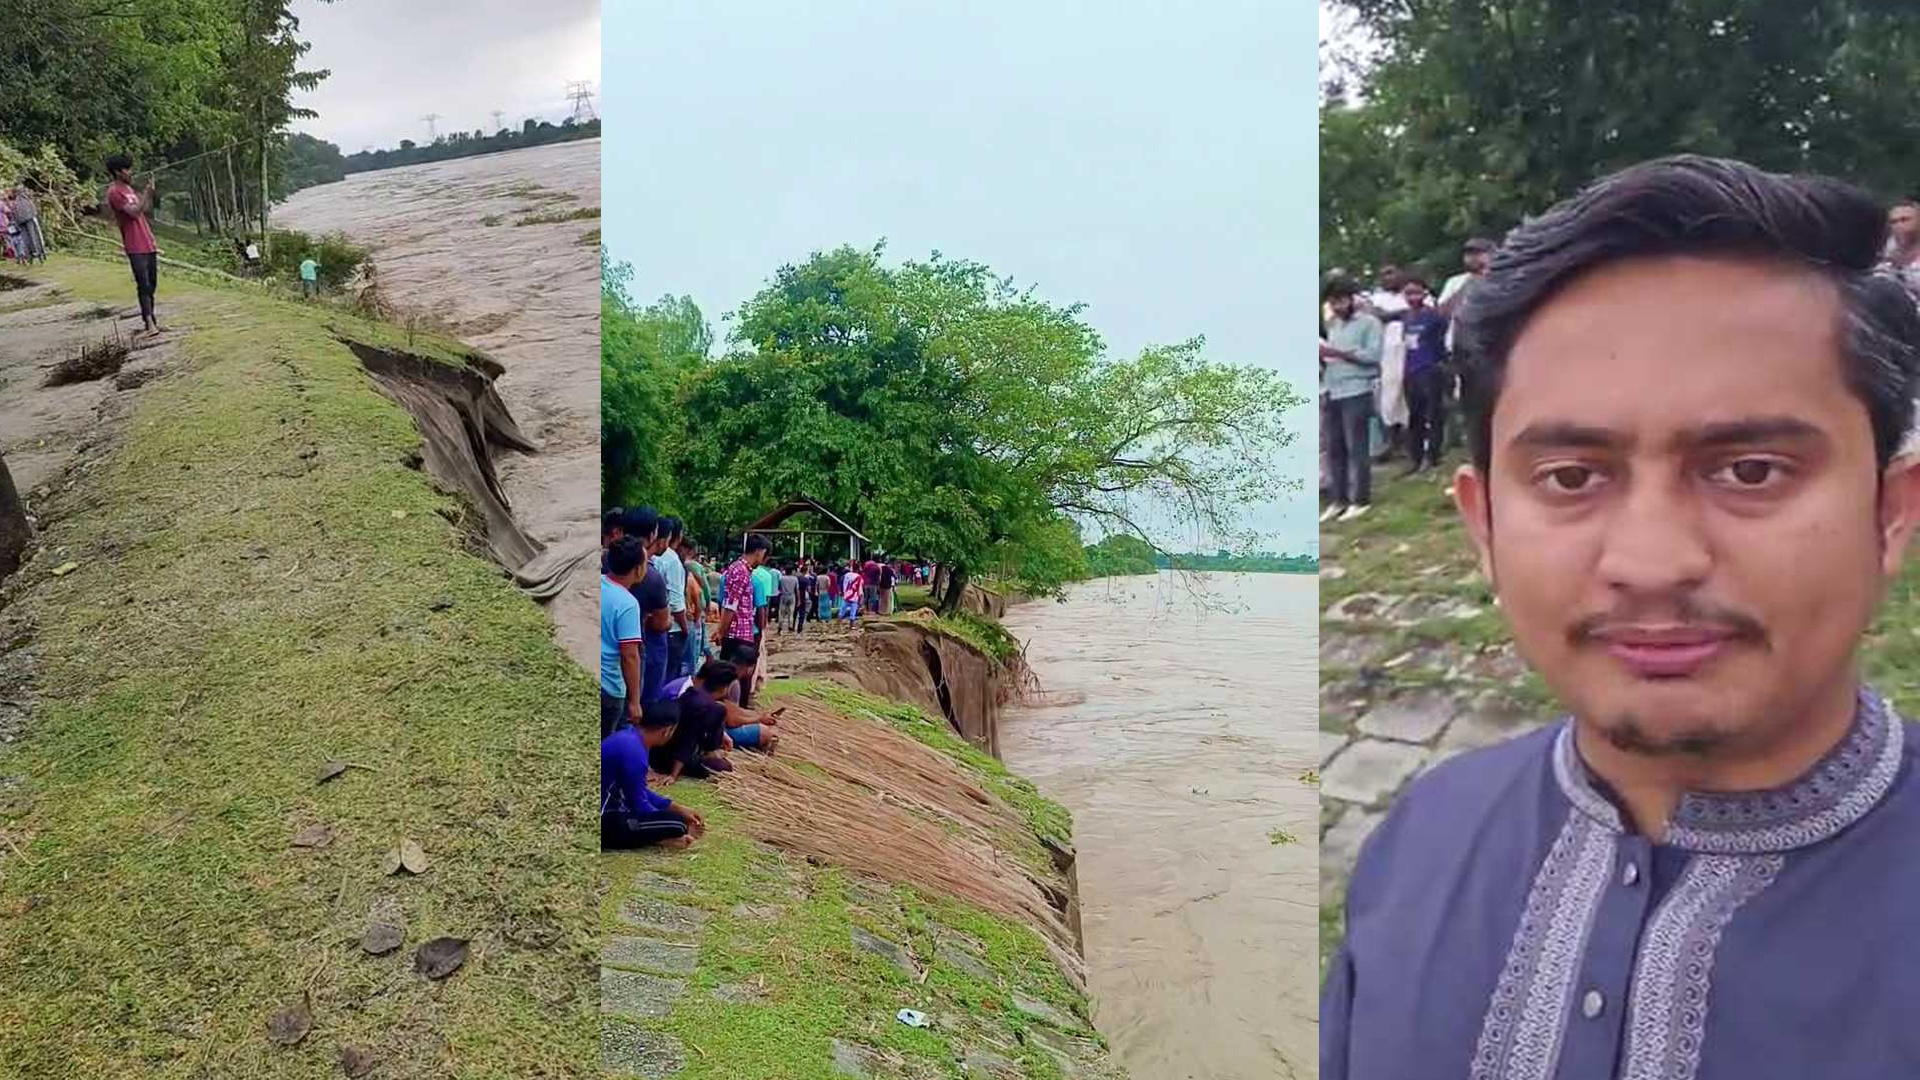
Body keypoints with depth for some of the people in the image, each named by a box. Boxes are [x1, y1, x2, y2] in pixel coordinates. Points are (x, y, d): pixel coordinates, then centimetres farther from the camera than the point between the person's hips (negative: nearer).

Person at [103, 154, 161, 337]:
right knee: (144, 286, -13)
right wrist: (147, 191, -17)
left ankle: (151, 320, 16)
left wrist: (149, 191, 7)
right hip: (136, 247, -9)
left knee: (152, 285, 10)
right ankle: (149, 324, -16)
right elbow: (135, 211, -18)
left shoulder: (128, 188, 17)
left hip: (148, 243, 9)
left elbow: (146, 210, 18)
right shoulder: (114, 192, -10)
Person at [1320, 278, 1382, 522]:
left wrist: (1338, 353, -15)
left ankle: (1361, 499, 2)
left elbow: (1373, 355, -11)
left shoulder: (1369, 322, 0)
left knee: (1356, 447, -4)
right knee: (1334, 448, 6)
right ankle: (1339, 499, 14)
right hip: (1332, 393, 6)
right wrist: (1321, 356, -4)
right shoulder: (1332, 325, 17)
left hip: (1356, 392, -6)